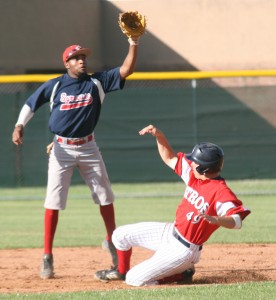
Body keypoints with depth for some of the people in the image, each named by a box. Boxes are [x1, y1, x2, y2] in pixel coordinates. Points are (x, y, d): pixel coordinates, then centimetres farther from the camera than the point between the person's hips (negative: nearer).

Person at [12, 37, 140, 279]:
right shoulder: (54, 86, -4)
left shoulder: (97, 82, -2)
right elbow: (31, 104, 3)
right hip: (62, 149, -2)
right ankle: (47, 257, -1)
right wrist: (19, 126, -12)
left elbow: (127, 69, -10)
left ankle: (111, 241, 30)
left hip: (88, 147, 2)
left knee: (105, 196, 8)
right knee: (53, 201, -5)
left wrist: (133, 43, -21)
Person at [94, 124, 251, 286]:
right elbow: (170, 159, 11)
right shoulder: (194, 174, -2)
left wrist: (214, 219, -53)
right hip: (170, 231, 8)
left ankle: (182, 274, 7)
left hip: (183, 250, -8)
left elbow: (237, 221, -37)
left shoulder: (221, 191, -27)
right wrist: (160, 136, -3)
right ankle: (122, 271, 40)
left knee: (134, 279, -8)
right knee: (120, 235, 15)